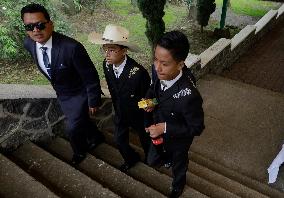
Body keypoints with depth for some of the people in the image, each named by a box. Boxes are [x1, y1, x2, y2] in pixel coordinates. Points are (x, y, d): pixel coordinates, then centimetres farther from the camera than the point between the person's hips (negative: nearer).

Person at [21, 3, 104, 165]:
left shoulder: (72, 47, -34)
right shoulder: (28, 44, -13)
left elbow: (91, 77, -24)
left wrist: (93, 102, -15)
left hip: (80, 94, -6)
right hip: (61, 94, 6)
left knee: (73, 128, 1)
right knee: (81, 120, 22)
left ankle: (80, 151, 36)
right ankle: (97, 138, 53)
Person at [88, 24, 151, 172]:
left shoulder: (138, 72, -35)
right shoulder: (106, 65, -16)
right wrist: (117, 109, 9)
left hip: (139, 116, -5)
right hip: (120, 113, 5)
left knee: (145, 140, 21)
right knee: (119, 141, 21)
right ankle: (131, 159, 53)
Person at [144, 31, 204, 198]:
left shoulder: (189, 96, -42)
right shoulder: (163, 75, -24)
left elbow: (197, 128, -27)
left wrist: (166, 128, -31)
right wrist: (150, 101, -19)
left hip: (178, 140, -5)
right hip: (159, 134, 5)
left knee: (179, 165, 29)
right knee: (152, 161, 29)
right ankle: (168, 159, 64)